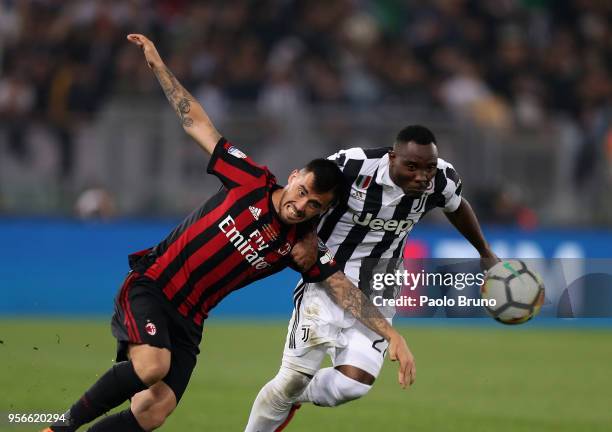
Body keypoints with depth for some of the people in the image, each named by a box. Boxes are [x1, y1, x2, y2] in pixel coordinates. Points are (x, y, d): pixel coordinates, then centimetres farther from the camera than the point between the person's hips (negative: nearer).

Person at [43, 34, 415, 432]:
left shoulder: (302, 246, 1)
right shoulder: (252, 181, -6)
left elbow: (345, 290, -5)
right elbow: (198, 124, 0)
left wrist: (392, 335, -16)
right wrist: (158, 65, 1)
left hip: (187, 321, 4)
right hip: (149, 285, -4)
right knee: (152, 367, -31)